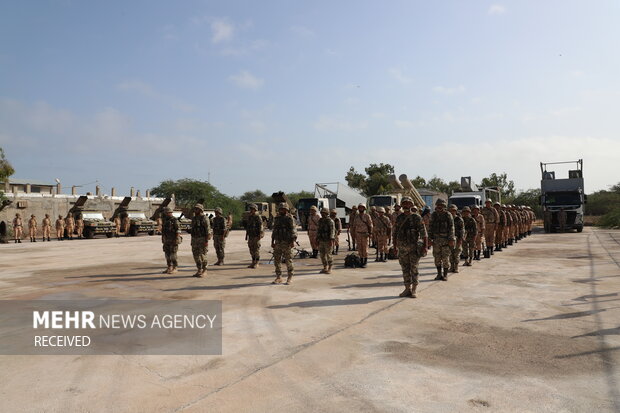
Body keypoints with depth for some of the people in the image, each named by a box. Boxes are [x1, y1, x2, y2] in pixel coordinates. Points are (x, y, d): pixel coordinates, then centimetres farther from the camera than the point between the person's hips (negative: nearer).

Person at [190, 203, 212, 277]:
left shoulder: (204, 218, -11)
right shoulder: (194, 218, 12)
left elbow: (208, 230, -15)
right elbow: (193, 229, 17)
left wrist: (207, 241, -20)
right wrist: (192, 241, 15)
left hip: (202, 239, -7)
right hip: (195, 239, 7)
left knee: (202, 255, -5)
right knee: (196, 255, 7)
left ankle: (204, 271, 3)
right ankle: (199, 271, 15)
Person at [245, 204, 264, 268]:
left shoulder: (257, 217, -11)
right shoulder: (249, 217, 12)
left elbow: (260, 226, -14)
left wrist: (260, 235, -20)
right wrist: (246, 235, 16)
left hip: (256, 236, -8)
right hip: (250, 236, 8)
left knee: (257, 249, -3)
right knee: (251, 249, 9)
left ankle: (256, 264, 2)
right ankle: (253, 263, 17)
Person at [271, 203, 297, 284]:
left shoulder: (290, 218, -7)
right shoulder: (277, 218, 11)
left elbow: (293, 230, -11)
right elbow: (274, 230, 15)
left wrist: (293, 241, -20)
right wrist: (272, 241, 12)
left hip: (287, 243, -6)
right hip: (278, 242, 6)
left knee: (288, 260, 0)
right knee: (277, 260, 6)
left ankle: (290, 278, 10)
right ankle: (278, 277, 16)